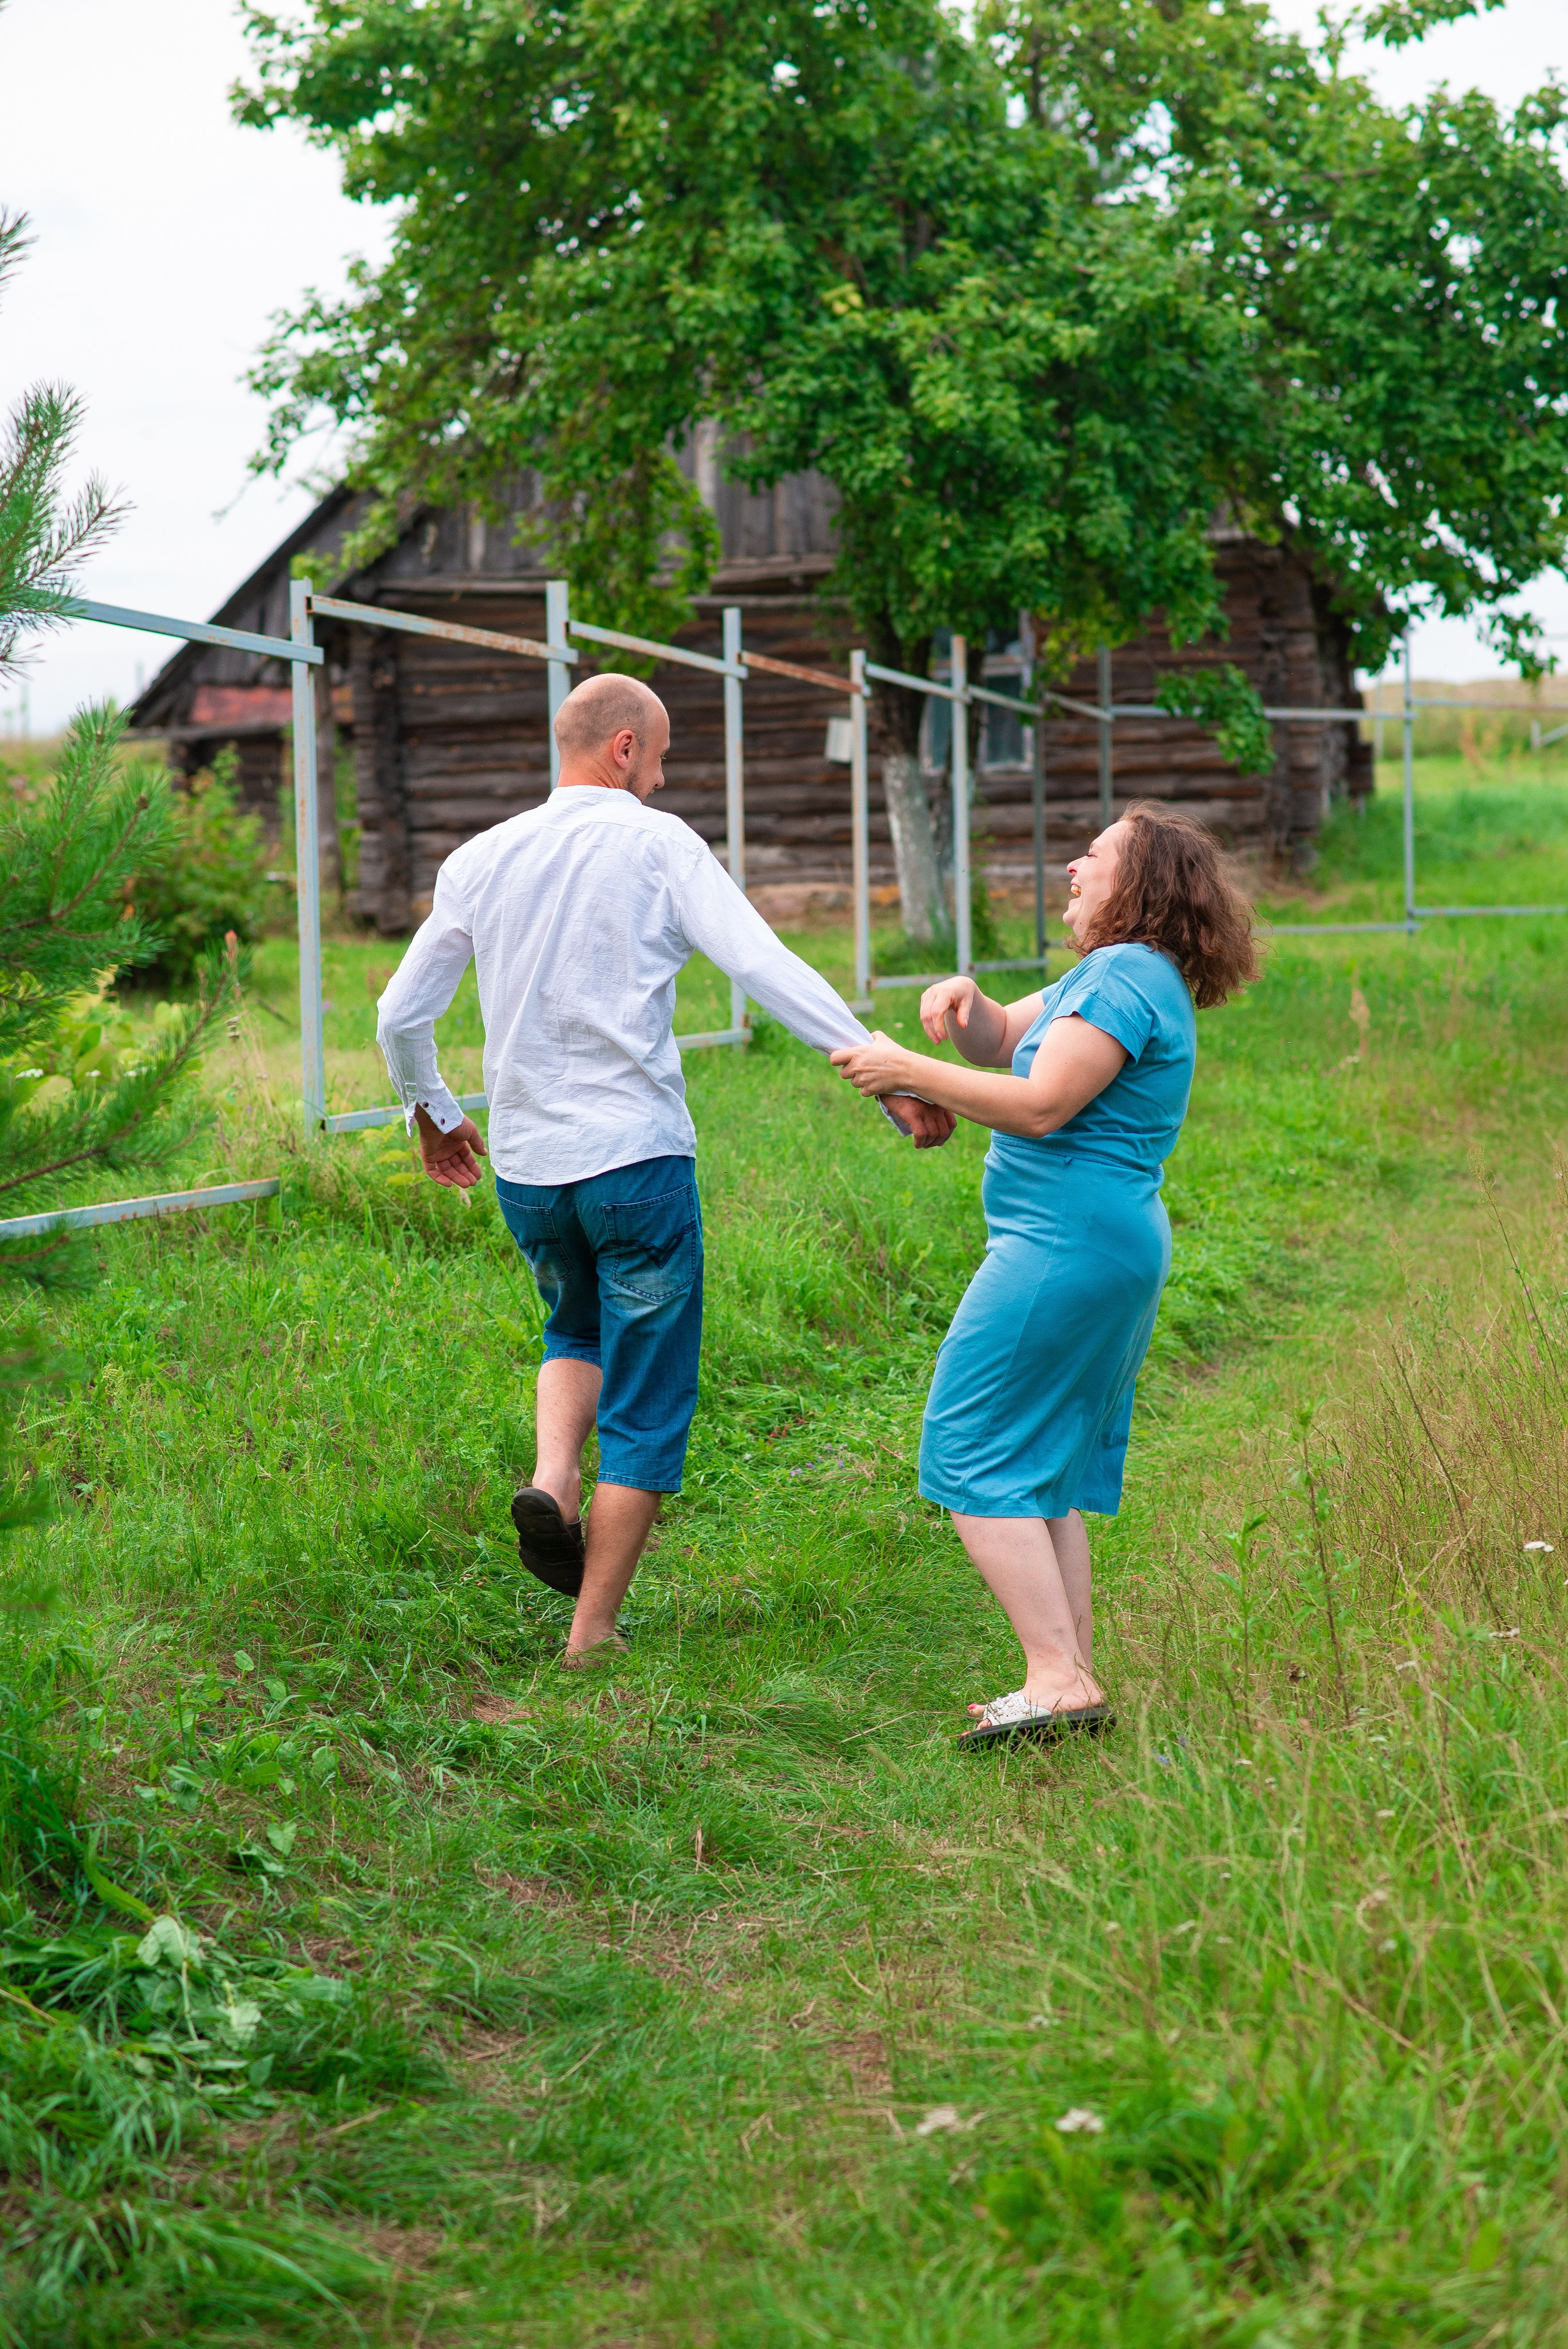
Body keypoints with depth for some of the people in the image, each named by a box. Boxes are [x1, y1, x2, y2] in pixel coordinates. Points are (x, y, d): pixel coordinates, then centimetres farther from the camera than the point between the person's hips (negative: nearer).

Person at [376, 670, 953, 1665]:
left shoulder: (481, 859, 7)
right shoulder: (658, 846, -6)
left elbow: (401, 1016, 11)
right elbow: (771, 970, -16)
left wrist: (433, 1114, 29)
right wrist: (890, 1079, -16)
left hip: (524, 1167, 5)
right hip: (636, 1160, -5)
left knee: (579, 1330, 31)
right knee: (645, 1408, 7)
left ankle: (553, 1479, 4)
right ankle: (594, 1636, 9)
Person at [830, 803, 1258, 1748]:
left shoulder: (1126, 977, -14)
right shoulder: (1117, 973, 20)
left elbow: (1041, 1106, -21)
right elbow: (1001, 1043, 24)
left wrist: (907, 1071, -15)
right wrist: (965, 1001, 2)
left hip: (1069, 1244, -11)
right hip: (1115, 1245, 11)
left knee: (975, 1454, -9)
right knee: (1045, 1470, 14)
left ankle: (1059, 1679, -13)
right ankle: (1076, 1680, 14)